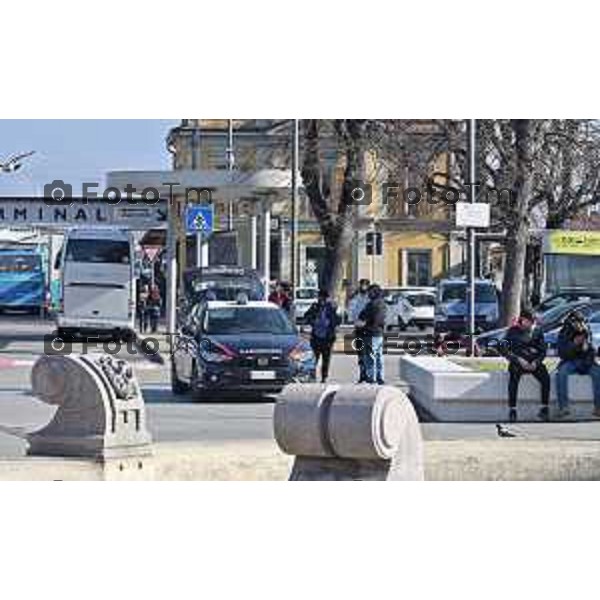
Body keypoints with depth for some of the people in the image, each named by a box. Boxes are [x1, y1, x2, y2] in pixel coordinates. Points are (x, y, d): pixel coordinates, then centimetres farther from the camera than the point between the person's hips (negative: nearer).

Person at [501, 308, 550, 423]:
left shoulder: (537, 331, 6)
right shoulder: (513, 331, -2)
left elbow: (543, 351, 8)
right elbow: (506, 351, -6)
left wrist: (536, 362, -11)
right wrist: (519, 360, -17)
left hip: (534, 363, 2)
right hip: (517, 362, -2)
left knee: (545, 378, -26)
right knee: (514, 377, -34)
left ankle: (544, 409, -14)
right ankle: (512, 410, -29)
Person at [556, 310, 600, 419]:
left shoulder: (586, 333, 6)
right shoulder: (564, 334, -2)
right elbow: (562, 353, -9)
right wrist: (574, 344, -21)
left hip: (585, 361, 2)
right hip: (569, 361, -2)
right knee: (561, 373, -34)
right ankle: (563, 407, -33)